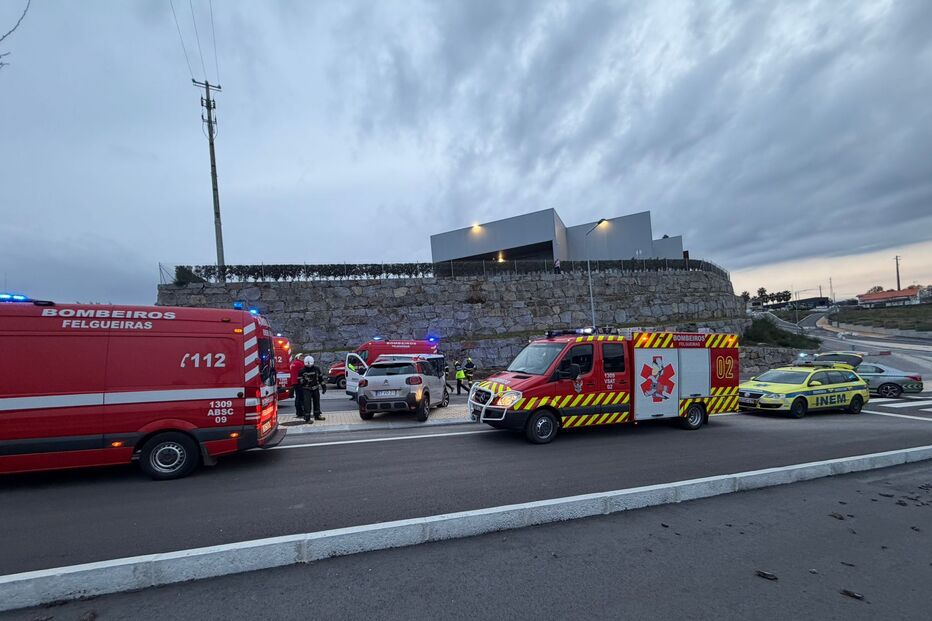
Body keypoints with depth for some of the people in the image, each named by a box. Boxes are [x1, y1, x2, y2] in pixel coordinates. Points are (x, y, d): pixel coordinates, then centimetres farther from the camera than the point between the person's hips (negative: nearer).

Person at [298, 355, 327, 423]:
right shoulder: (302, 371, -6)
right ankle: (307, 418, -7)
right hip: (306, 389, -4)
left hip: (315, 388, 4)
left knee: (316, 402, 13)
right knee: (307, 403, -11)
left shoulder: (317, 369, 1)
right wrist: (303, 381, -22)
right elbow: (299, 380, 0)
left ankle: (317, 415, 28)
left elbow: (321, 377, 8)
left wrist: (324, 386, 8)